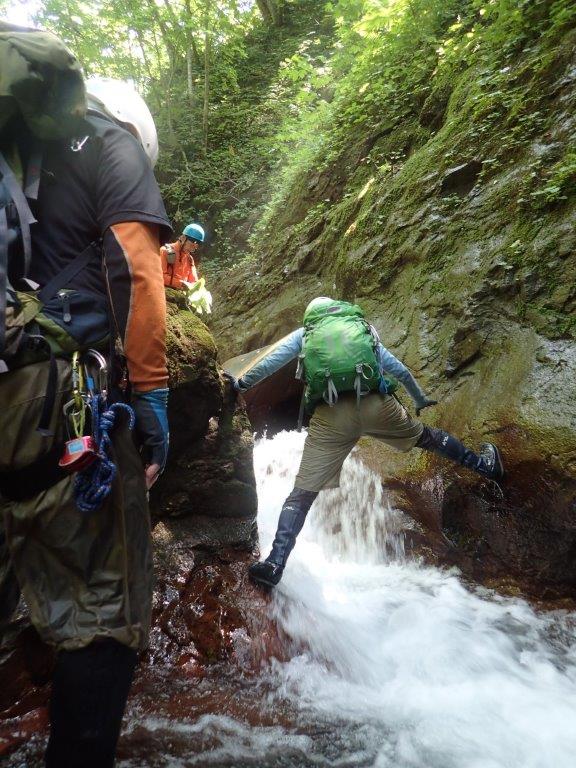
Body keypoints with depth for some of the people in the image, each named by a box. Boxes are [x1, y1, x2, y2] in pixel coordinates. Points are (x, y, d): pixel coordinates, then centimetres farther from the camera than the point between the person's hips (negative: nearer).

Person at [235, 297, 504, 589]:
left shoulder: (303, 334, 23)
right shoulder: (365, 328, 28)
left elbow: (269, 363, 19)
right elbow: (401, 371, 32)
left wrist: (241, 384, 35)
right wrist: (420, 399, 46)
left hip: (331, 414, -2)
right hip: (376, 404, 2)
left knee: (302, 492, 2)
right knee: (425, 436, 29)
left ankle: (274, 564, -4)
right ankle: (485, 465, 44)